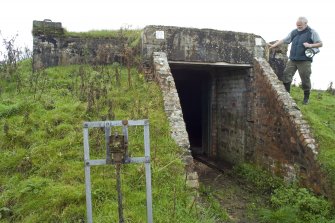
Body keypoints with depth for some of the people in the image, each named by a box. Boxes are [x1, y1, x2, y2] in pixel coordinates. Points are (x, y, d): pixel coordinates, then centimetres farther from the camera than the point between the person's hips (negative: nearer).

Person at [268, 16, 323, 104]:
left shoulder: (312, 32, -1)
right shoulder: (294, 32, 11)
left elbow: (320, 44, -2)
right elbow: (284, 40, 10)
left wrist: (310, 45, -18)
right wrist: (274, 45, -1)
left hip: (305, 61, -4)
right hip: (292, 60, 4)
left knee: (305, 79, 1)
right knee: (286, 75, 1)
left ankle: (306, 98, 16)